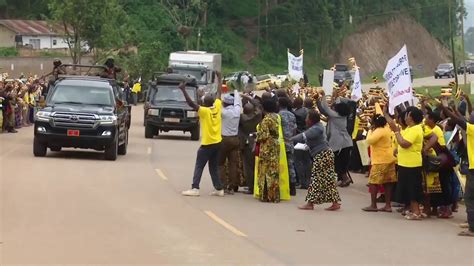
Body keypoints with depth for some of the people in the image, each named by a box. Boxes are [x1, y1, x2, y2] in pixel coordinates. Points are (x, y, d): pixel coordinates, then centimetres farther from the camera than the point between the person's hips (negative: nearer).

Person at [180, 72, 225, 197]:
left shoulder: (204, 111, -16)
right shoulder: (217, 107, -1)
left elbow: (191, 103, -25)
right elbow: (219, 93, 13)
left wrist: (183, 90, -27)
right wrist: (219, 79, 24)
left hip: (207, 144, -6)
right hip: (217, 143, 6)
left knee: (199, 167, -2)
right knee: (214, 167, 14)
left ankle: (195, 188, -10)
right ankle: (219, 189, 11)